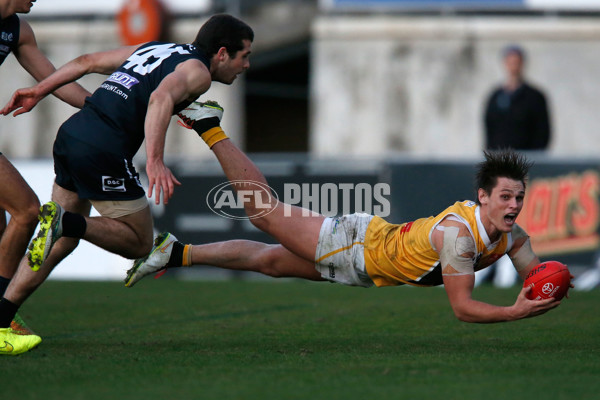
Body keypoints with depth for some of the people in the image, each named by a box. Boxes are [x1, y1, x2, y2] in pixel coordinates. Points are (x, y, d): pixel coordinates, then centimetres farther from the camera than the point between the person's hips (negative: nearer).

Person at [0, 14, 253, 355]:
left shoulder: (152, 48, 25)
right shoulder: (197, 70, 0)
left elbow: (87, 62, 26)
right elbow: (161, 97, -21)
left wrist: (39, 91, 33)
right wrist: (155, 162, -31)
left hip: (71, 133, 8)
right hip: (103, 151, -8)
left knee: (62, 242, 17)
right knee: (139, 242, 5)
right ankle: (66, 222, -16)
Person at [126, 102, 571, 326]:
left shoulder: (511, 234, -11)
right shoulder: (458, 233, -35)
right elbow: (462, 307, -35)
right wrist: (514, 313, -44)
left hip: (366, 268, 6)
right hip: (362, 242, -6)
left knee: (269, 261, 19)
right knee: (264, 209, 5)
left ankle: (178, 252, 33)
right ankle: (209, 128, 17)